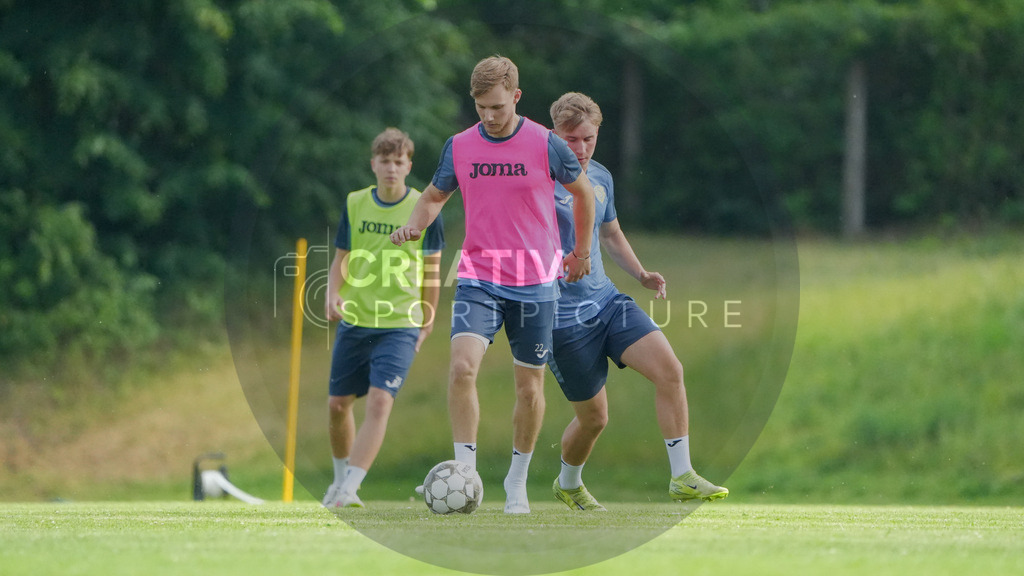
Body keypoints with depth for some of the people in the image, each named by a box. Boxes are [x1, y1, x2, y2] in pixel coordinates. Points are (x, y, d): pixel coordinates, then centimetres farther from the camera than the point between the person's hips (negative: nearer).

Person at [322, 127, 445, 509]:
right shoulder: (355, 204, 3)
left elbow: (432, 269, 5)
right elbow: (342, 258, 10)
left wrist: (427, 322, 7)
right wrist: (333, 293, -9)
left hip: (400, 324, -3)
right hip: (354, 320, 4)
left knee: (379, 401, -19)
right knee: (337, 404, 9)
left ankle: (349, 490, -23)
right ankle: (341, 478, 32)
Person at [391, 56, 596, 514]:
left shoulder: (545, 145, -6)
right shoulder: (459, 147, 2)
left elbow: (584, 191, 11)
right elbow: (435, 195, 18)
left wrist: (581, 252, 18)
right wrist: (415, 224, -4)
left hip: (535, 282, -1)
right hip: (478, 278, 1)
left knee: (529, 385, 5)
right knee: (462, 366, -20)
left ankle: (517, 482, 23)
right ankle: (465, 470, -15)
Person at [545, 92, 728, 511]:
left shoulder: (601, 178, 9)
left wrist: (642, 276, 11)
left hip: (606, 300, 6)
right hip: (562, 315, -6)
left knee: (669, 369, -15)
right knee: (594, 417, 2)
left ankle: (682, 478, -10)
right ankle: (567, 485, 33)